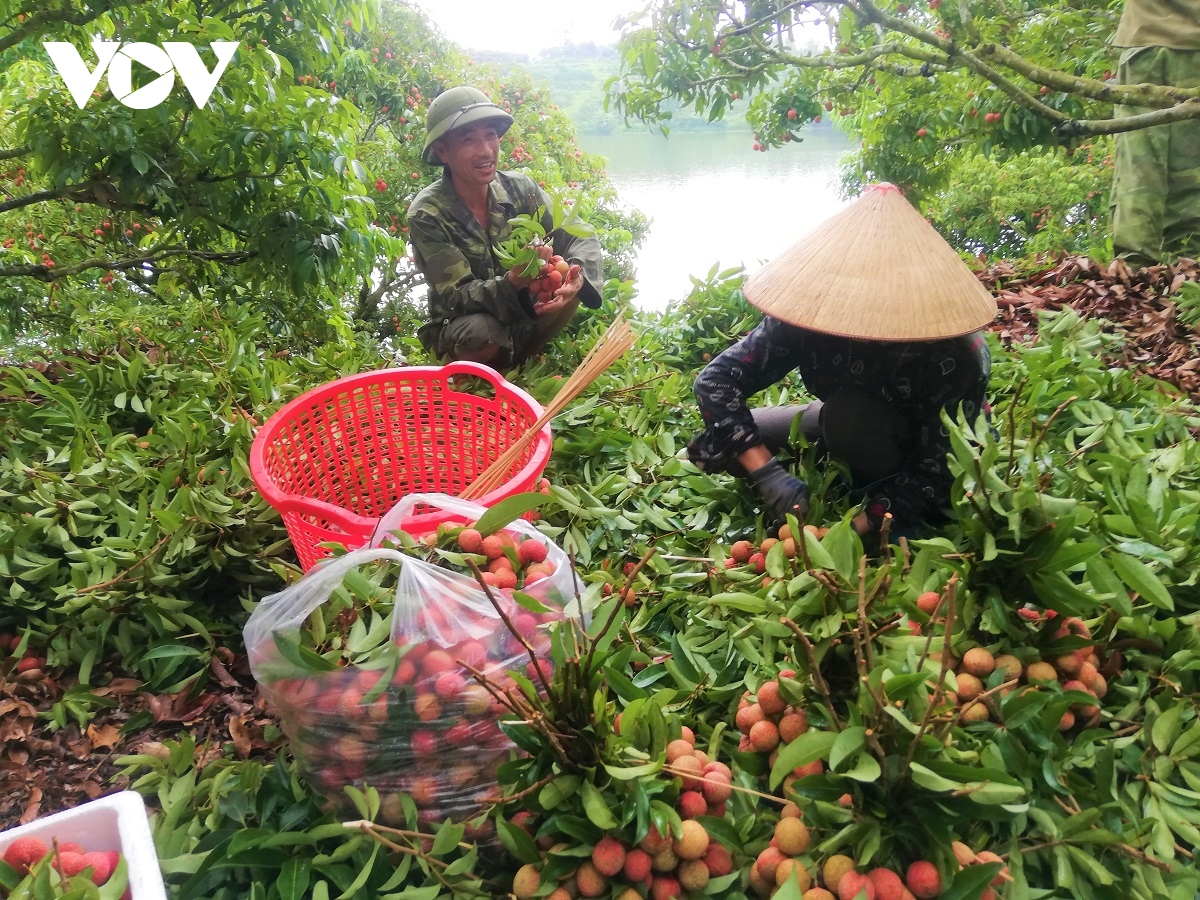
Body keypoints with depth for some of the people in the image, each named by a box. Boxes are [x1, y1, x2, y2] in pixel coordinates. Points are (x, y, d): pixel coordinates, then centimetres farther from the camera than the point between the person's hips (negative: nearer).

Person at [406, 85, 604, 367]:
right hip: (458, 325, -4)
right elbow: (457, 296, -23)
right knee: (480, 331, -37)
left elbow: (582, 239, -11)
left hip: (524, 313, 4)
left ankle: (523, 359, -2)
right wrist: (512, 283, -43)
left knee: (569, 276, -22)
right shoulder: (426, 214, -19)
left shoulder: (520, 189, -9)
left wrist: (576, 275, -36)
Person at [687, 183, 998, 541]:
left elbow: (938, 473, -30)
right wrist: (767, 471, -39)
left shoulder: (954, 354, -34)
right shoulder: (807, 311, -28)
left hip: (919, 447, -3)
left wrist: (854, 528, -43)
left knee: (849, 417, -37)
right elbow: (717, 380, -28)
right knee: (714, 446, -10)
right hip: (847, 423, 4)